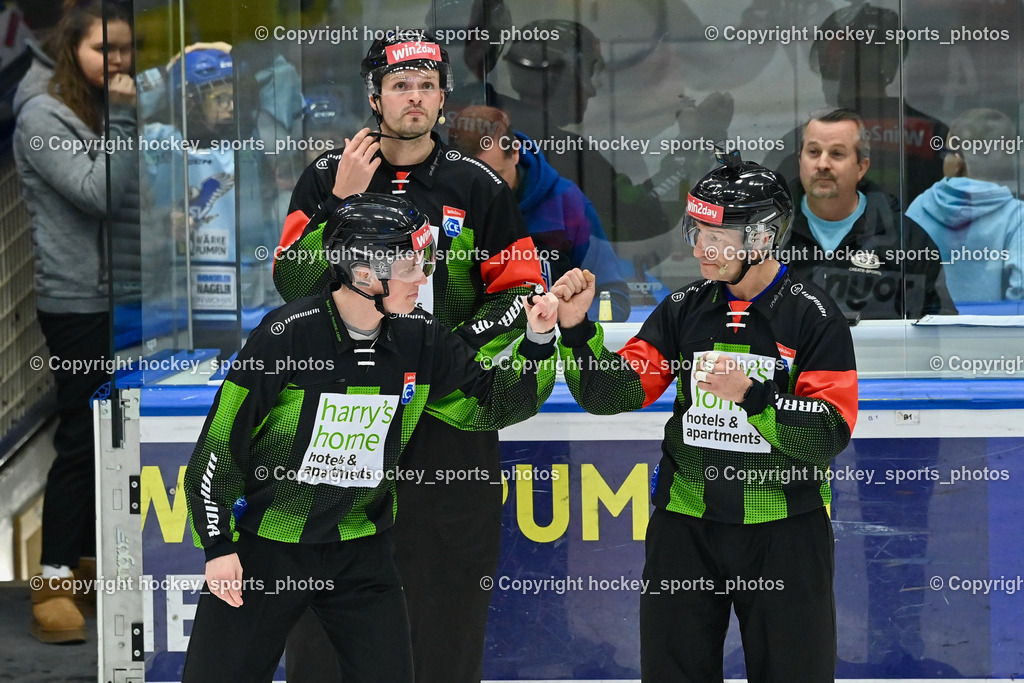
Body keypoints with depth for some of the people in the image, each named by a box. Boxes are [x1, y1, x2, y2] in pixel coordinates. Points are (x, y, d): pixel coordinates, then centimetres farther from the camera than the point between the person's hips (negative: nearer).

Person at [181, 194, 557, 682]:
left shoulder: (421, 340, -4)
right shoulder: (288, 334, -19)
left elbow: (498, 402, 7)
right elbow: (222, 437, -13)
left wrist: (538, 342, -11)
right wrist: (218, 545, -11)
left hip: (360, 552, 4)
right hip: (264, 546, -4)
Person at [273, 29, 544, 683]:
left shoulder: (478, 186, 5)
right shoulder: (328, 176, 5)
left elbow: (520, 293, 5)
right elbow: (293, 282, -3)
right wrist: (342, 200, -12)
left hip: (450, 408, 0)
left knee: (448, 583, 0)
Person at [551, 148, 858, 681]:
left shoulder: (813, 316, -7)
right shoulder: (683, 311, 5)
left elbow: (829, 433, -14)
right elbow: (609, 394, 0)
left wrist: (751, 396, -27)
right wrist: (578, 328, -15)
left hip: (784, 533, -3)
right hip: (686, 523, 4)